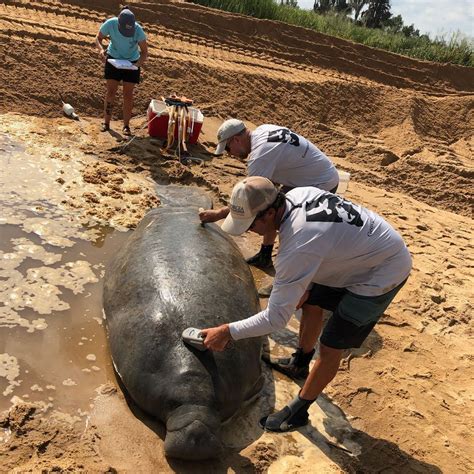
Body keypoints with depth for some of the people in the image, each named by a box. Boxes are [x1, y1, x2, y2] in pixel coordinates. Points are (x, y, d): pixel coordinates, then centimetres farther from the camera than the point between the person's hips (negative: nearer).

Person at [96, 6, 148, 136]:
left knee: (128, 94, -1)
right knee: (111, 91, -1)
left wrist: (138, 63, -35)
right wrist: (101, 49, -29)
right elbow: (98, 38, -8)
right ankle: (106, 122, 9)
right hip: (113, 58, 1)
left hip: (132, 62, -1)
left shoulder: (138, 30, -28)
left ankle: (126, 126, 7)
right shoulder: (110, 24, -25)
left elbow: (144, 52, -17)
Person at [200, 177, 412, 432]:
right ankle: (299, 363, 43)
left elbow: (276, 318, -29)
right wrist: (303, 285, 5)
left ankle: (297, 412, 16)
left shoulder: (296, 248, -36)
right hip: (365, 251, 9)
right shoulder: (296, 194, -12)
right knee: (310, 301, 20)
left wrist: (228, 332, -20)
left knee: (331, 345, -3)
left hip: (383, 273, -9)